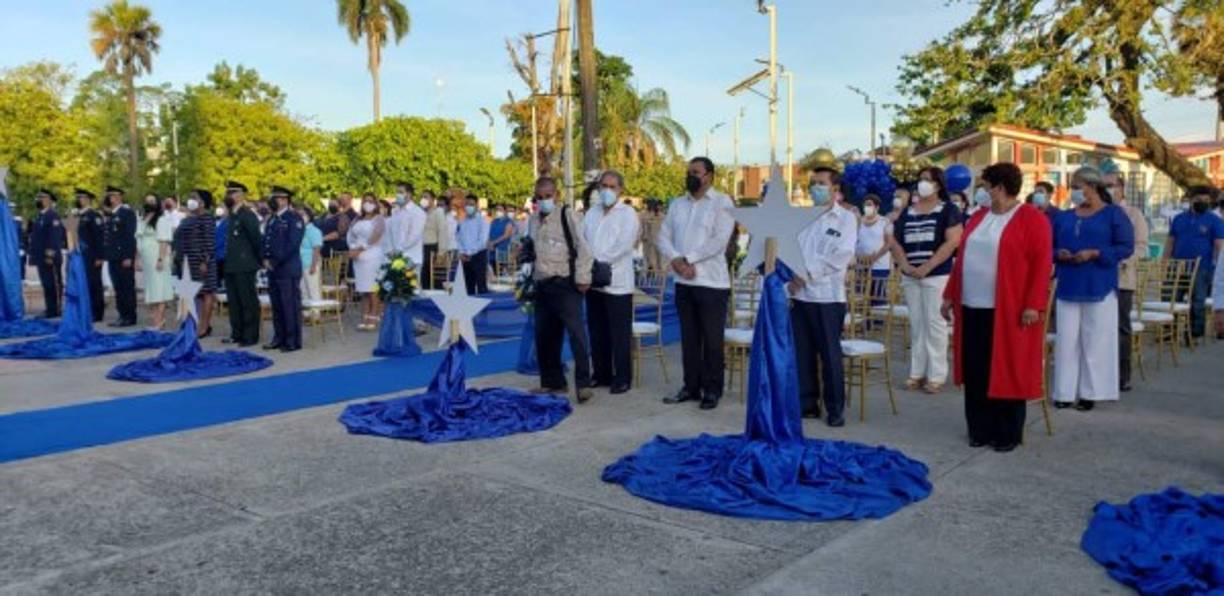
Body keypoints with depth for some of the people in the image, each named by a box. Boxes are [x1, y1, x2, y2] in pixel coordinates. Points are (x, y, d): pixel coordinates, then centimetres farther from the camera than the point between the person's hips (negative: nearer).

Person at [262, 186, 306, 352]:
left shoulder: (294, 218, -6)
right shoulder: (272, 220, 19)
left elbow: (293, 244, -14)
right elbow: (266, 241, 19)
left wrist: (277, 262, -14)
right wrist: (266, 259, 2)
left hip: (288, 269, -8)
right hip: (273, 269, 8)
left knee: (291, 305, -5)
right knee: (276, 306, 11)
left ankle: (293, 341, -1)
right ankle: (279, 338, 19)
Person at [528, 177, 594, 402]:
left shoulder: (567, 214, -4)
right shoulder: (535, 220, 16)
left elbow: (582, 246, -10)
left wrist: (583, 278, -14)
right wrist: (530, 278, 18)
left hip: (565, 285, -7)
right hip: (543, 286, 7)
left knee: (576, 333, -12)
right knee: (544, 336, 10)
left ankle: (583, 383, -7)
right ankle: (552, 381, 21)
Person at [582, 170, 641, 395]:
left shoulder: (627, 214, -3)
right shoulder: (592, 211, 14)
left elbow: (622, 246, -14)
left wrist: (597, 261, -16)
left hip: (617, 282, -5)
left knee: (620, 334, 0)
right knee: (597, 332, 12)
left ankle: (622, 378, 8)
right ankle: (601, 374, 22)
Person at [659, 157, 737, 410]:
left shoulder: (722, 202, -4)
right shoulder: (677, 204, 13)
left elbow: (719, 241, -16)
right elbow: (664, 236, 6)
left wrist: (688, 259, -16)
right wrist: (676, 260, -12)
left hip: (711, 282, -5)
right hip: (683, 282, 6)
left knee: (712, 340, 2)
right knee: (689, 338, 11)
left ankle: (712, 390, 11)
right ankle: (691, 386, 20)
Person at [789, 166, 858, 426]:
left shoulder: (846, 218, 2)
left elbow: (841, 255, -10)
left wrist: (807, 273, -14)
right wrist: (790, 280, -3)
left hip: (827, 295, -4)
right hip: (799, 295, 5)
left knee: (829, 354, -2)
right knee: (802, 353, 7)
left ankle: (835, 409, 7)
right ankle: (807, 403, 17)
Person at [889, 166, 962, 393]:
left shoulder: (948, 209, -1)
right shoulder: (908, 211, 13)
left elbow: (952, 242, -11)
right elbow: (894, 241, 12)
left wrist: (927, 267, -16)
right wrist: (904, 265, -5)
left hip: (937, 275, -5)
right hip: (910, 276, 5)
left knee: (935, 323, -4)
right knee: (916, 324, 9)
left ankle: (936, 375, 2)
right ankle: (917, 372, 16)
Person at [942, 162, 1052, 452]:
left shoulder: (1032, 218, -6)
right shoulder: (978, 218, 14)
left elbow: (1041, 264, -12)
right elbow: (961, 258, 16)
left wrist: (1033, 304, -18)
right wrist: (950, 296, 13)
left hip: (1008, 311, -6)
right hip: (972, 308, 6)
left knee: (1007, 371, 2)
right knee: (975, 372, 8)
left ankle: (1008, 434, 14)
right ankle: (980, 429, 19)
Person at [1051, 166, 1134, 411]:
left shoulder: (1114, 214, 1)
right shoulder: (1064, 217, 14)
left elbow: (1126, 247, -5)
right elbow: (1050, 246, 15)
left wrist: (1094, 254, -17)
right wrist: (1059, 254, -7)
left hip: (1099, 287, -4)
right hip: (1068, 287, 4)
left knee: (1095, 341, 0)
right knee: (1066, 340, 2)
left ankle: (1090, 393, 7)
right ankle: (1066, 392, 8)